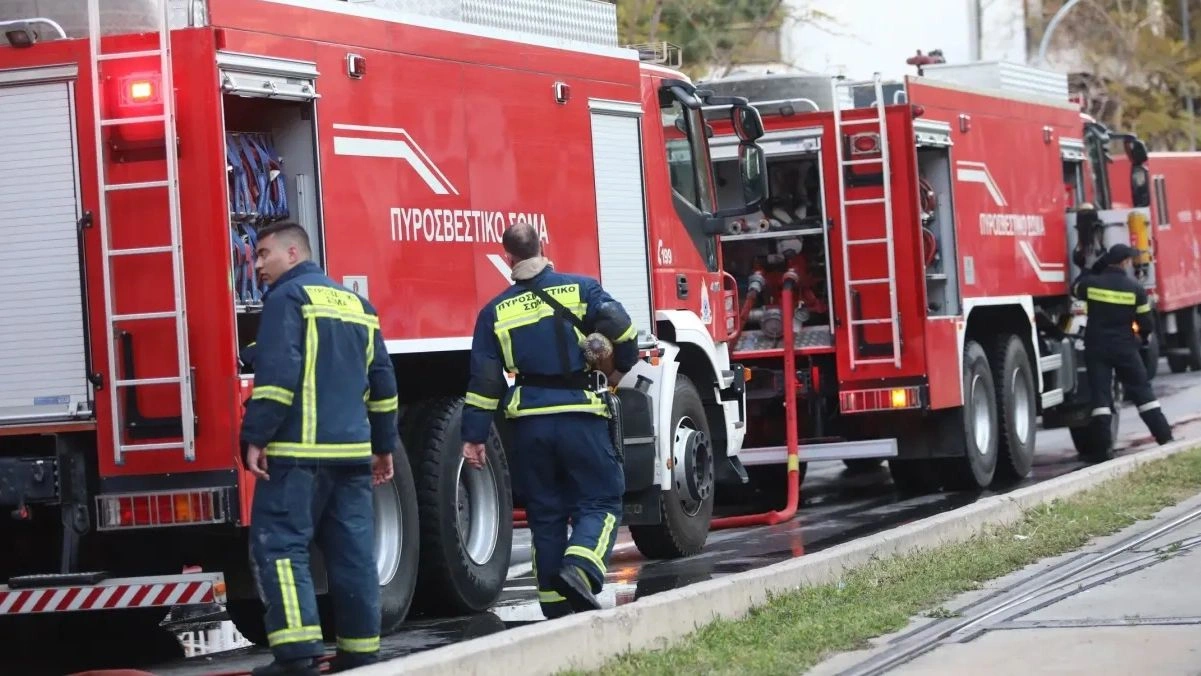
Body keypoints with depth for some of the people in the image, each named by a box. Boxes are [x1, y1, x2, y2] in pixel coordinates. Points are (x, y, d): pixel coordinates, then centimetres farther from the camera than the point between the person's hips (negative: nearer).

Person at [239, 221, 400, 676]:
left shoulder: (289, 297, -3)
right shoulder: (356, 304, 20)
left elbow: (277, 374, -15)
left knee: (279, 544, -8)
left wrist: (256, 438, -15)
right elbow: (382, 380, 20)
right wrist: (384, 445, 25)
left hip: (299, 450, -7)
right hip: (352, 451, 7)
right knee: (353, 551, 8)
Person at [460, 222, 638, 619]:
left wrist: (474, 436, 7)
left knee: (545, 513, 11)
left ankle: (556, 605, 12)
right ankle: (580, 569, -23)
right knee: (599, 502, 4)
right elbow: (622, 330, -12)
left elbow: (484, 380, 4)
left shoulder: (496, 312, 6)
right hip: (581, 417, -3)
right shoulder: (579, 289, -1)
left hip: (529, 422, 3)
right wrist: (618, 369, 9)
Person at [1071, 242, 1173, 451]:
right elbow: (1145, 321, 0)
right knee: (1142, 391, 7)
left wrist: (1093, 269, 25)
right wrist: (1144, 337, 21)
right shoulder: (1135, 288, -7)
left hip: (1096, 347, 1)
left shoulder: (1092, 283, -4)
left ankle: (1104, 446, -6)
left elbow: (1076, 289, 20)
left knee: (1100, 394, 0)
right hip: (1125, 347, -1)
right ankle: (1165, 437, 7)